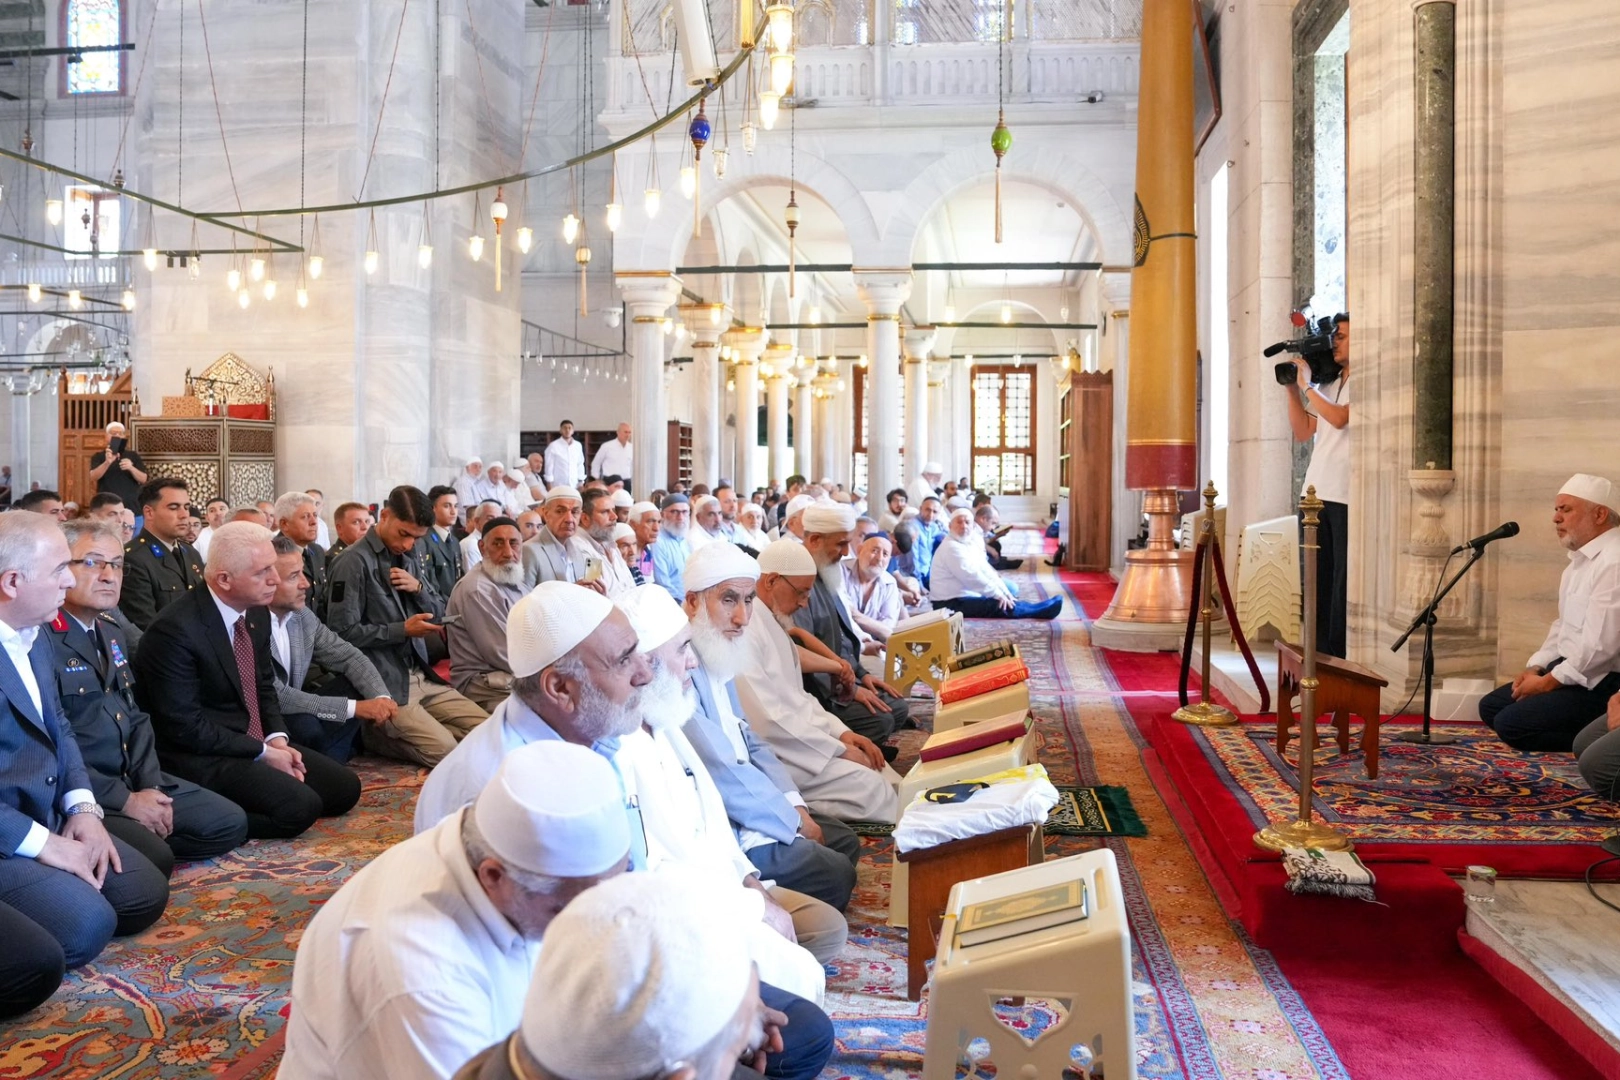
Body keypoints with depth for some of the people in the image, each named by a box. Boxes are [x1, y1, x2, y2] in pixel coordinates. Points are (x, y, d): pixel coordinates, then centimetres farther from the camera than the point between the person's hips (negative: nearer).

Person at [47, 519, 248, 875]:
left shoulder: (112, 633, 15)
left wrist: (149, 785, 0)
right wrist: (124, 801, -18)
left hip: (133, 778, 9)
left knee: (230, 823, 2)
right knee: (154, 858, -28)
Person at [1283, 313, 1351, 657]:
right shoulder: (1327, 385, 18)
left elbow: (1339, 418, -18)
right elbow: (1303, 432, 18)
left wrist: (1307, 385, -9)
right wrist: (1292, 390, 10)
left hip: (1346, 497, -7)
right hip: (1316, 493, 7)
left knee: (1343, 579, -4)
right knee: (1316, 579, 9)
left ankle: (1340, 652, 1)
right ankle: (1318, 652, 15)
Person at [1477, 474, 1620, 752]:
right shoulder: (1579, 560, 14)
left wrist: (1548, 682, -16)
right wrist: (1536, 667, 6)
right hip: (1569, 669, 11)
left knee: (1511, 723, -19)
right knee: (1490, 707, 10)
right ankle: (1591, 732, 7)